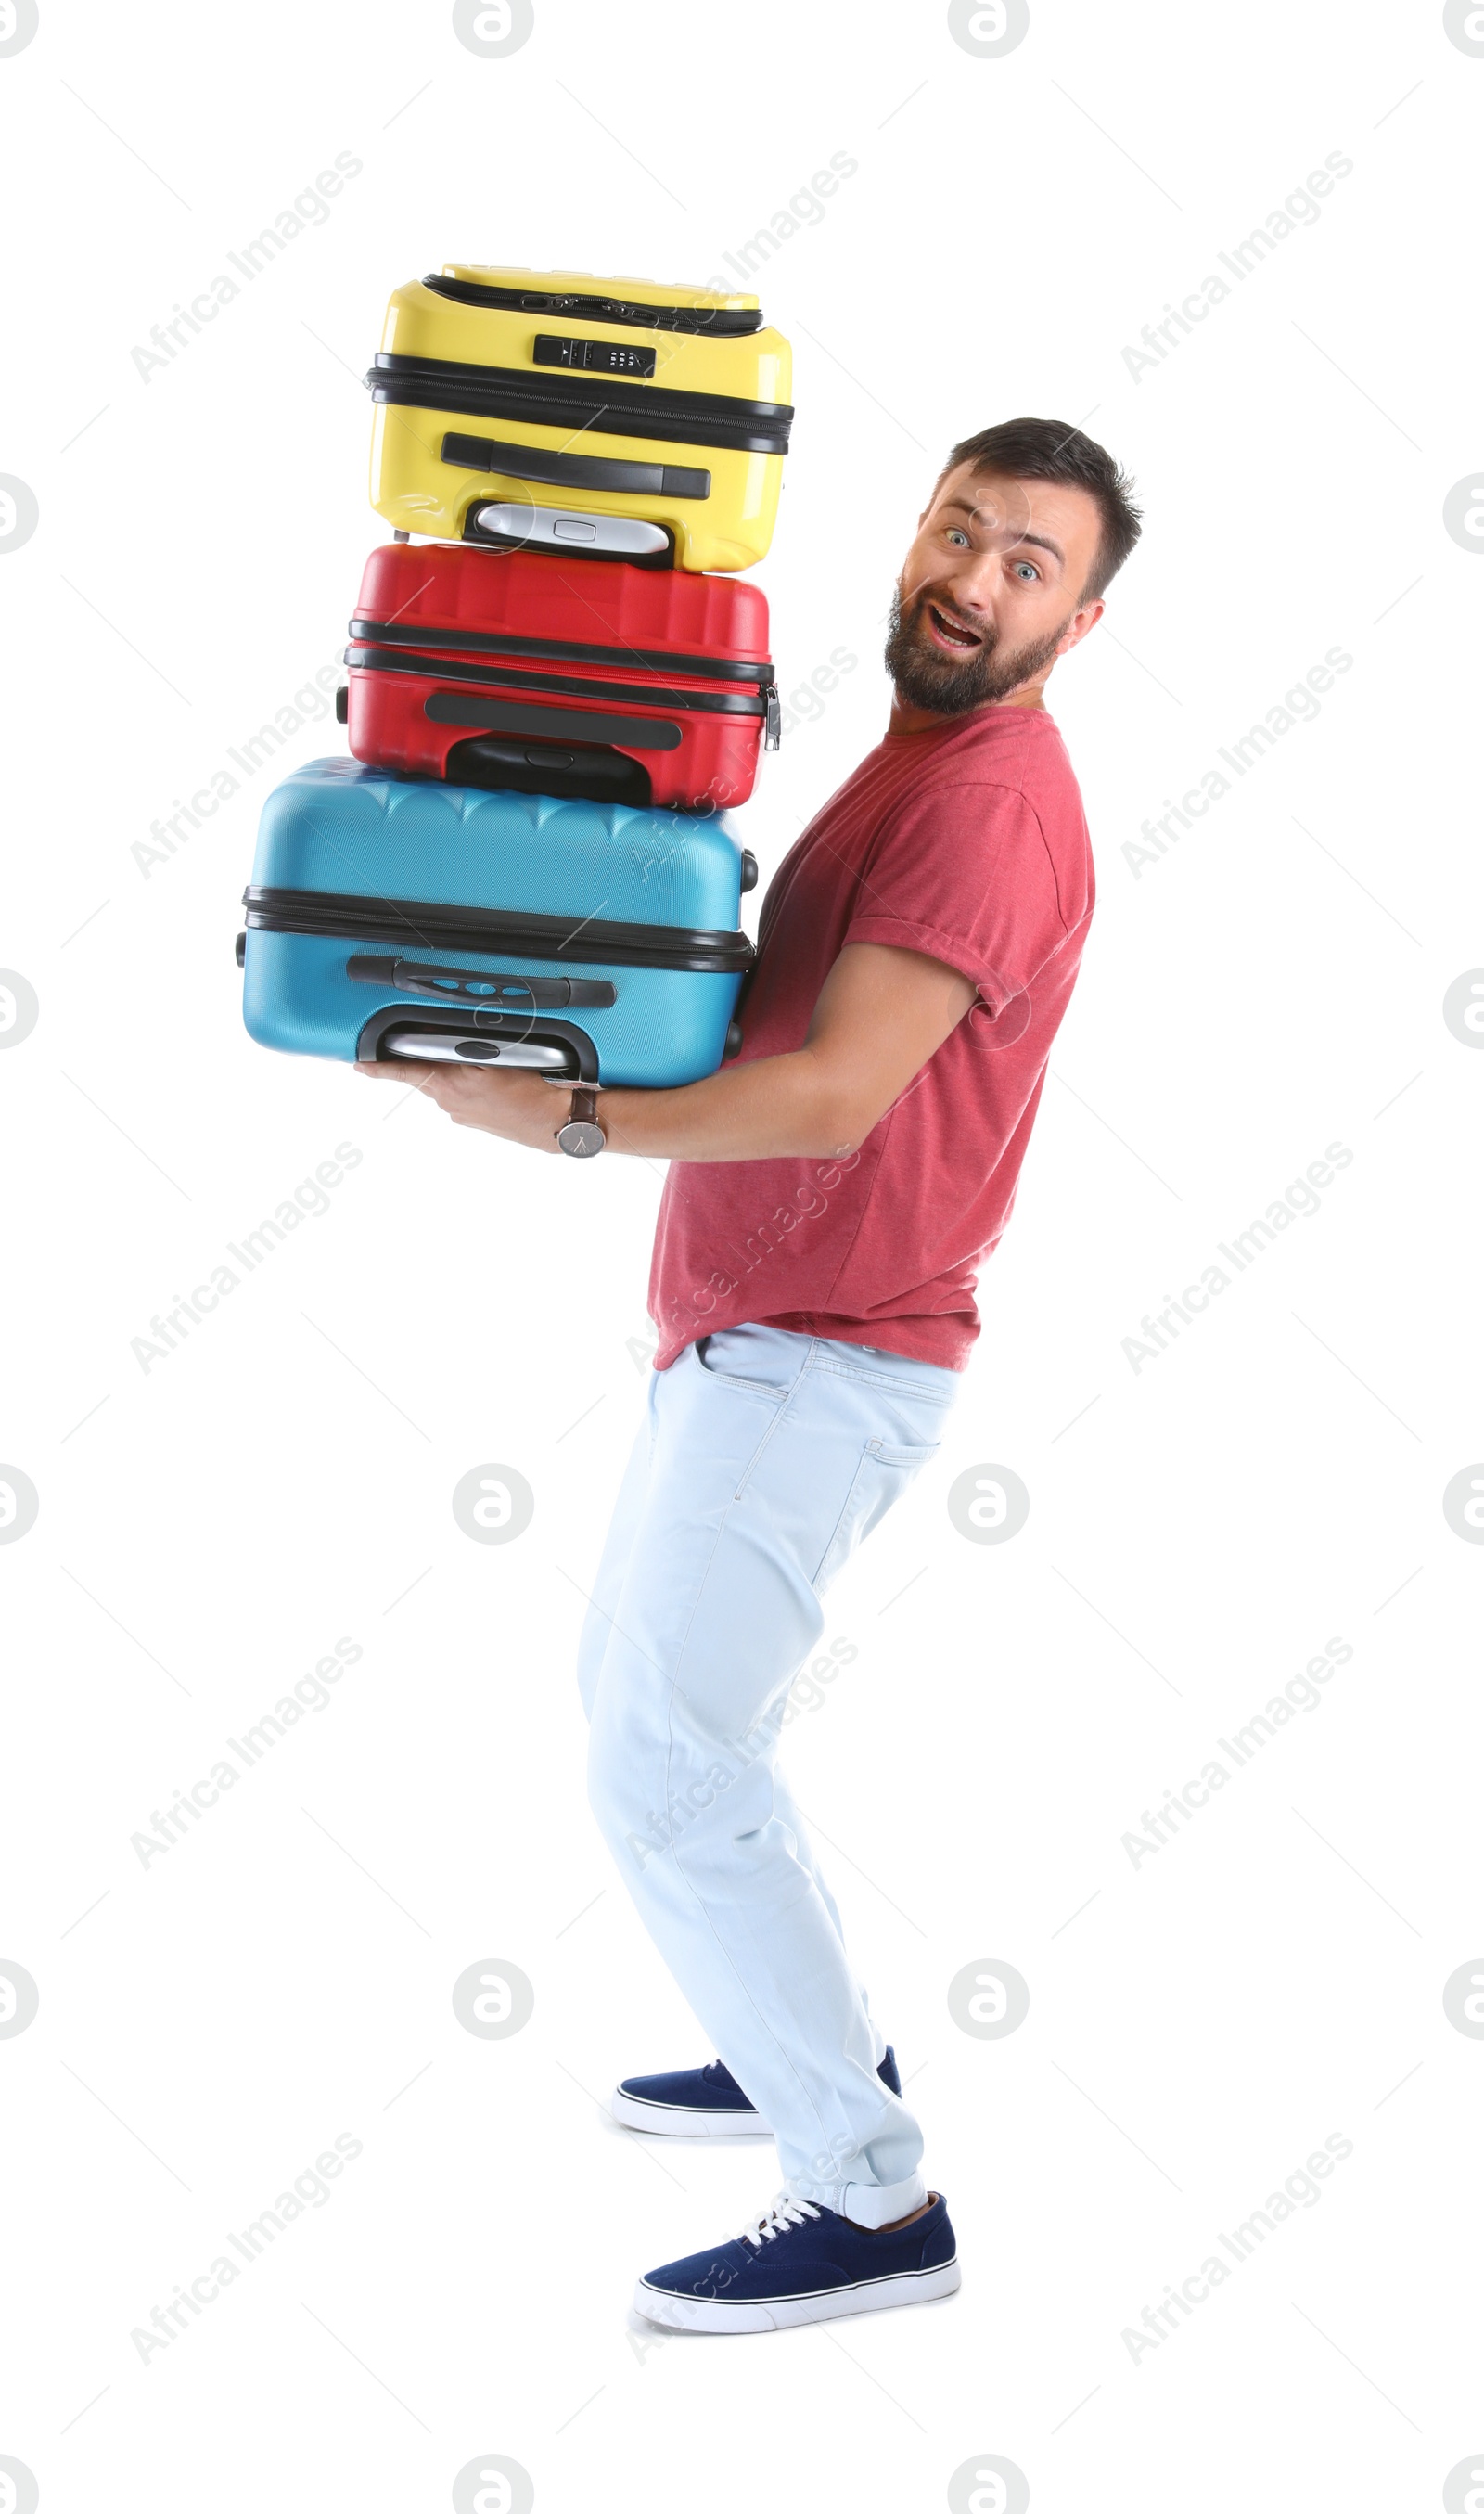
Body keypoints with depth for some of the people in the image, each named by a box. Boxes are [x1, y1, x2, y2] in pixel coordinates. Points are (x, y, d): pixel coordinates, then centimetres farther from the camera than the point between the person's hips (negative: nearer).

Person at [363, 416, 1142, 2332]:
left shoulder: (992, 807, -18)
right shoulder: (919, 766, 16)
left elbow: (827, 1099, -26)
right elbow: (792, 1024, 18)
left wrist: (550, 1115, -25)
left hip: (816, 1358, -11)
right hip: (753, 1331, 11)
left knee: (665, 1769, -10)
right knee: (635, 1685, 22)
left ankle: (873, 2204, -1)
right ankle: (815, 2044, 35)